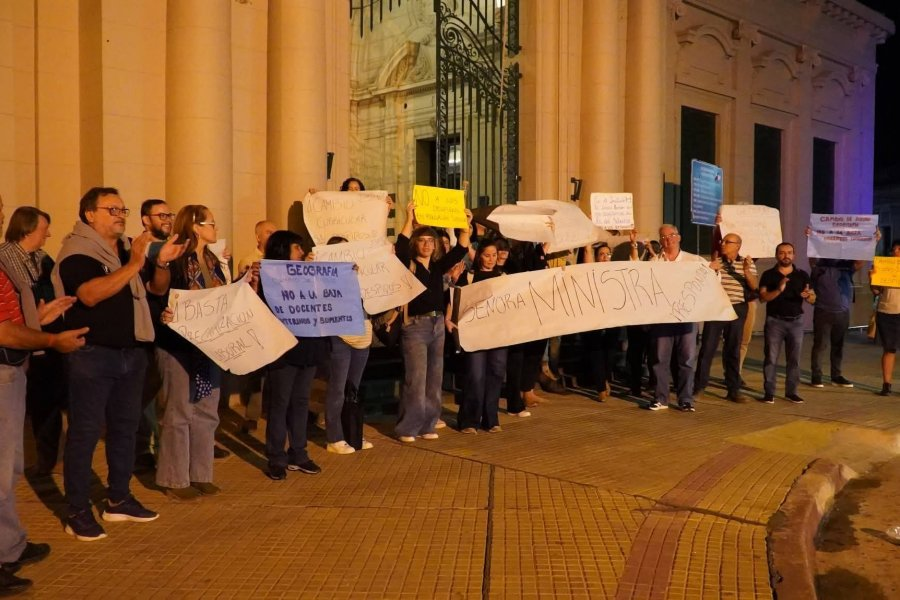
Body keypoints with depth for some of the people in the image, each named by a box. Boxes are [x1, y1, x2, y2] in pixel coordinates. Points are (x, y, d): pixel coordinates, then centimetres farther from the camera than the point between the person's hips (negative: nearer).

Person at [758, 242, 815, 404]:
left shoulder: (802, 275, 7)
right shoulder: (769, 275, 1)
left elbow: (813, 299, 6)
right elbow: (763, 297, -9)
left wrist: (808, 295, -18)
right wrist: (779, 290, -25)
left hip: (796, 321, 2)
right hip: (774, 321, -2)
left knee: (794, 359, 4)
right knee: (771, 358, -2)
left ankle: (791, 391, 13)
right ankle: (769, 392, 2)